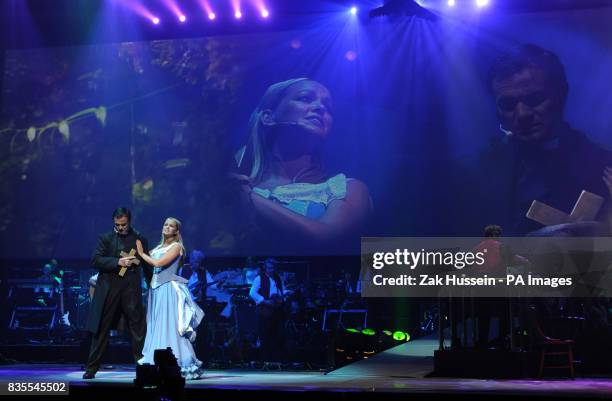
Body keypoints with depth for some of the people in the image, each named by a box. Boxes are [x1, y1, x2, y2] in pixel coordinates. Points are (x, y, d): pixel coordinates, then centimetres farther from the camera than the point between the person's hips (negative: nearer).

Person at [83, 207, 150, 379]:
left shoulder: (140, 240, 11)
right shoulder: (105, 239, 7)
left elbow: (147, 265, 13)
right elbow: (95, 260, -5)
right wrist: (118, 262, -16)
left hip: (131, 290, 1)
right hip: (108, 291, -1)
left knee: (139, 329, -2)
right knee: (101, 331, 5)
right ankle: (92, 368, 12)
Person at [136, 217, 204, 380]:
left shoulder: (176, 246, -3)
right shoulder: (159, 247, 18)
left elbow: (158, 263, -13)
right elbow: (151, 266, 10)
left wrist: (142, 253, -3)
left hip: (168, 289, -7)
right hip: (156, 289, 7)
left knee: (169, 328, -9)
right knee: (156, 328, 5)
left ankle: (178, 365, -5)